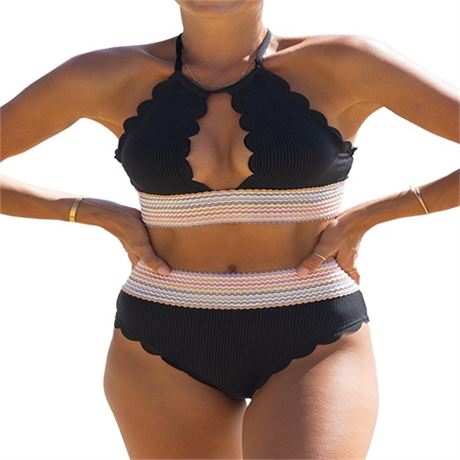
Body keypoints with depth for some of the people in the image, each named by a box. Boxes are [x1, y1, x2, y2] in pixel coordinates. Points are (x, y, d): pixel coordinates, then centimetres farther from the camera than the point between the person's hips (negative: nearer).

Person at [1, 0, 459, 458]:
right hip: (166, 350, 2)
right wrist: (103, 215, -5)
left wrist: (367, 216, -10)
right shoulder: (107, 76, -2)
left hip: (313, 350, -2)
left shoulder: (344, 64, -7)